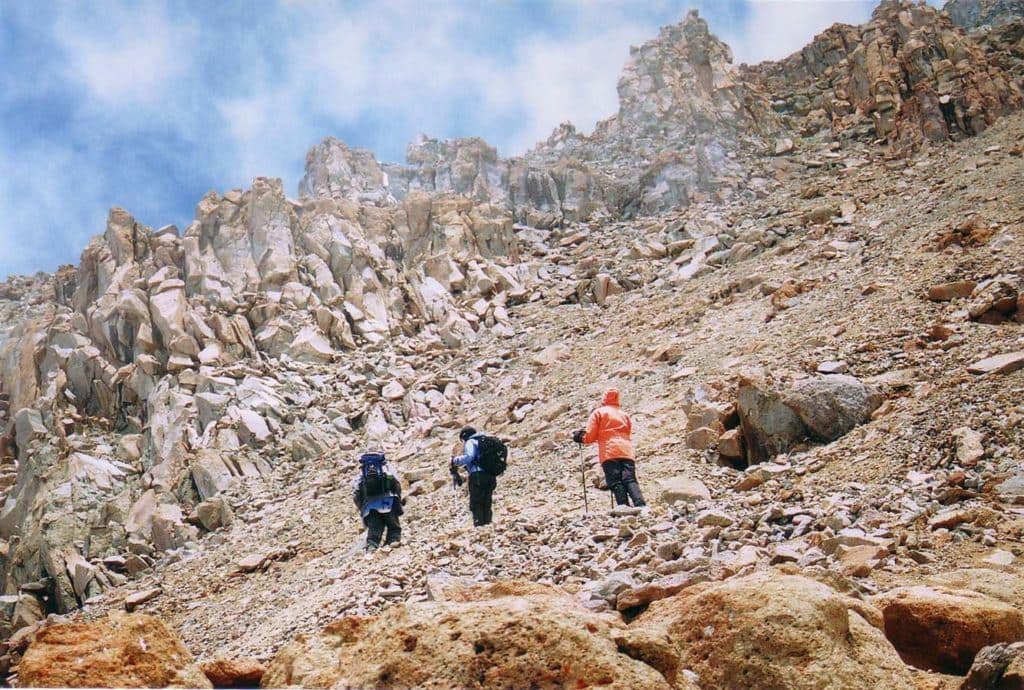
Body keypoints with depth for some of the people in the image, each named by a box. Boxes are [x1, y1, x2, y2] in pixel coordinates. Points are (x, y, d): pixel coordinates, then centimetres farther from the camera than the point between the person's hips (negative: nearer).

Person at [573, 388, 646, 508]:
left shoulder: (598, 412, 10)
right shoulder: (624, 414, 24)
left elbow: (590, 436, 6)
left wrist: (581, 438, 25)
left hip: (609, 453, -3)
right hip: (627, 452, 4)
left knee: (616, 482, -10)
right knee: (630, 480, -7)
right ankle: (641, 506, -26)